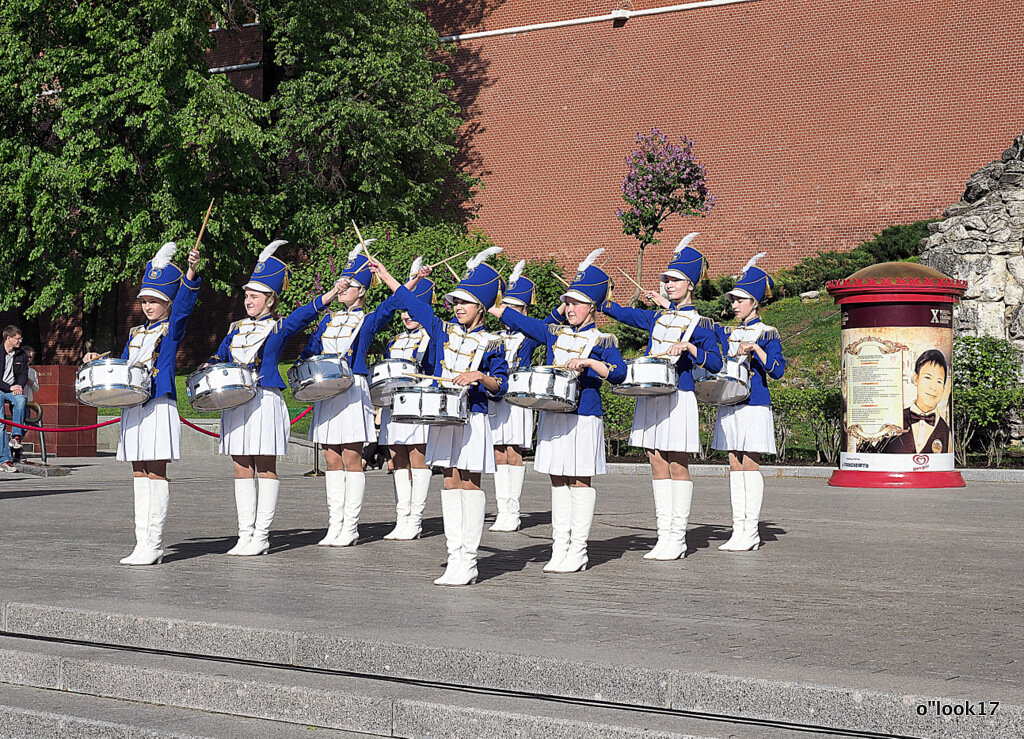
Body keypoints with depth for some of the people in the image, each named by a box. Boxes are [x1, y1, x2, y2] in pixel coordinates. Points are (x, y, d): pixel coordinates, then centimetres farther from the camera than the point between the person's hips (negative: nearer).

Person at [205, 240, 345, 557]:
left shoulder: (280, 327, -1)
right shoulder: (237, 328, 15)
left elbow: (305, 314, -16)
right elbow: (220, 355, 23)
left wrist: (331, 293, -33)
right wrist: (209, 367, -1)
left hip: (265, 402, -5)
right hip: (236, 402, 5)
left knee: (265, 468, -1)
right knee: (242, 469, 6)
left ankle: (261, 536, 2)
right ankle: (245, 534, 10)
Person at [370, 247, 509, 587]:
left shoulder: (490, 344, -2)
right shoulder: (444, 331, 11)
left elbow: (500, 386, -1)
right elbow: (414, 304, 18)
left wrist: (479, 376, -20)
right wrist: (386, 276, 22)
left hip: (472, 419, -5)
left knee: (468, 485, -5)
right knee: (450, 484, 5)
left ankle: (467, 563, -3)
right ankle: (455, 558, 9)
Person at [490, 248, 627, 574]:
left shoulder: (603, 341, -2)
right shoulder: (555, 333, 12)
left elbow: (618, 373, -14)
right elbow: (519, 320, 14)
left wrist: (587, 362, -25)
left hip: (584, 416, -5)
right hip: (553, 414, 5)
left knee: (580, 480, -1)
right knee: (557, 480, 7)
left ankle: (577, 552, 4)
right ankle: (559, 549, 11)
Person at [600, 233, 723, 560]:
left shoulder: (700, 323, -3)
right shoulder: (657, 317, 14)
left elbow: (716, 363, -9)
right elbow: (623, 313, 23)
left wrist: (689, 347, -22)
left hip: (678, 398, -6)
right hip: (650, 396, 6)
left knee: (677, 466, -2)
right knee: (658, 465, 6)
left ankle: (677, 538, 3)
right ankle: (664, 535, 10)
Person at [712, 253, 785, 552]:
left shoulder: (767, 335, -2)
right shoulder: (727, 333, 13)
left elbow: (777, 370, -12)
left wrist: (754, 347, -20)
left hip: (754, 407, -6)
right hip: (730, 405, 6)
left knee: (750, 465, -5)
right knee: (735, 466, 5)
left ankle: (751, 532, 0)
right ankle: (738, 530, 9)